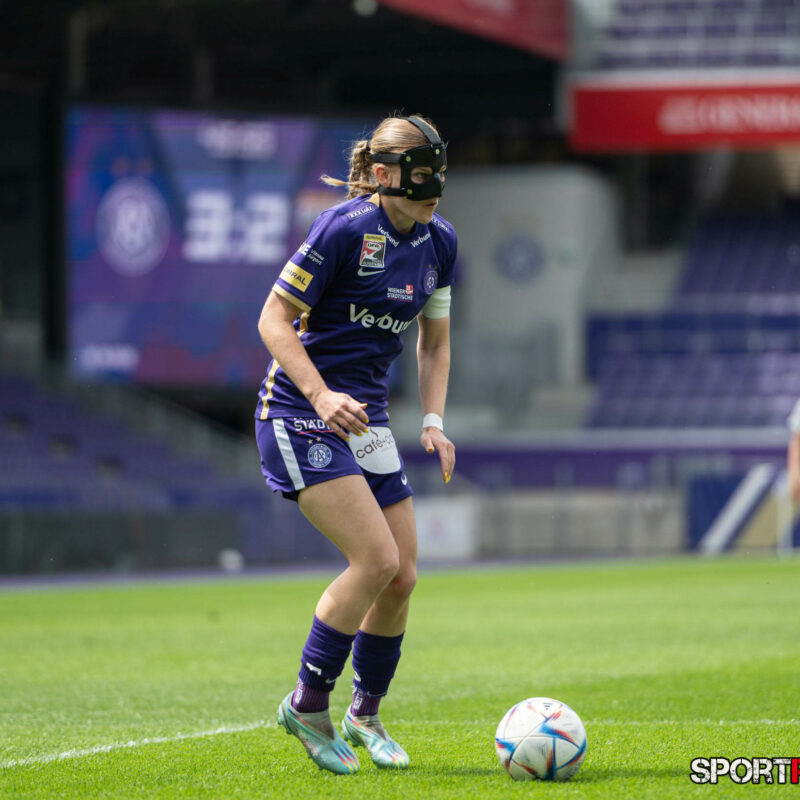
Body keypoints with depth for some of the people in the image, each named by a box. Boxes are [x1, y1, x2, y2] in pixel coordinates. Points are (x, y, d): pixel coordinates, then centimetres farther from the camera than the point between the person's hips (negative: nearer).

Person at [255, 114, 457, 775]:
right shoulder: (345, 229, -16)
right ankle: (307, 705, -3)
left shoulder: (438, 241, 6)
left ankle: (365, 716, 22)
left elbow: (434, 342, 17)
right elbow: (274, 319, -13)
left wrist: (433, 419, 3)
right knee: (378, 559, -19)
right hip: (301, 413, -7)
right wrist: (322, 396, -24)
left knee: (403, 576, 2)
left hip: (366, 417, 7)